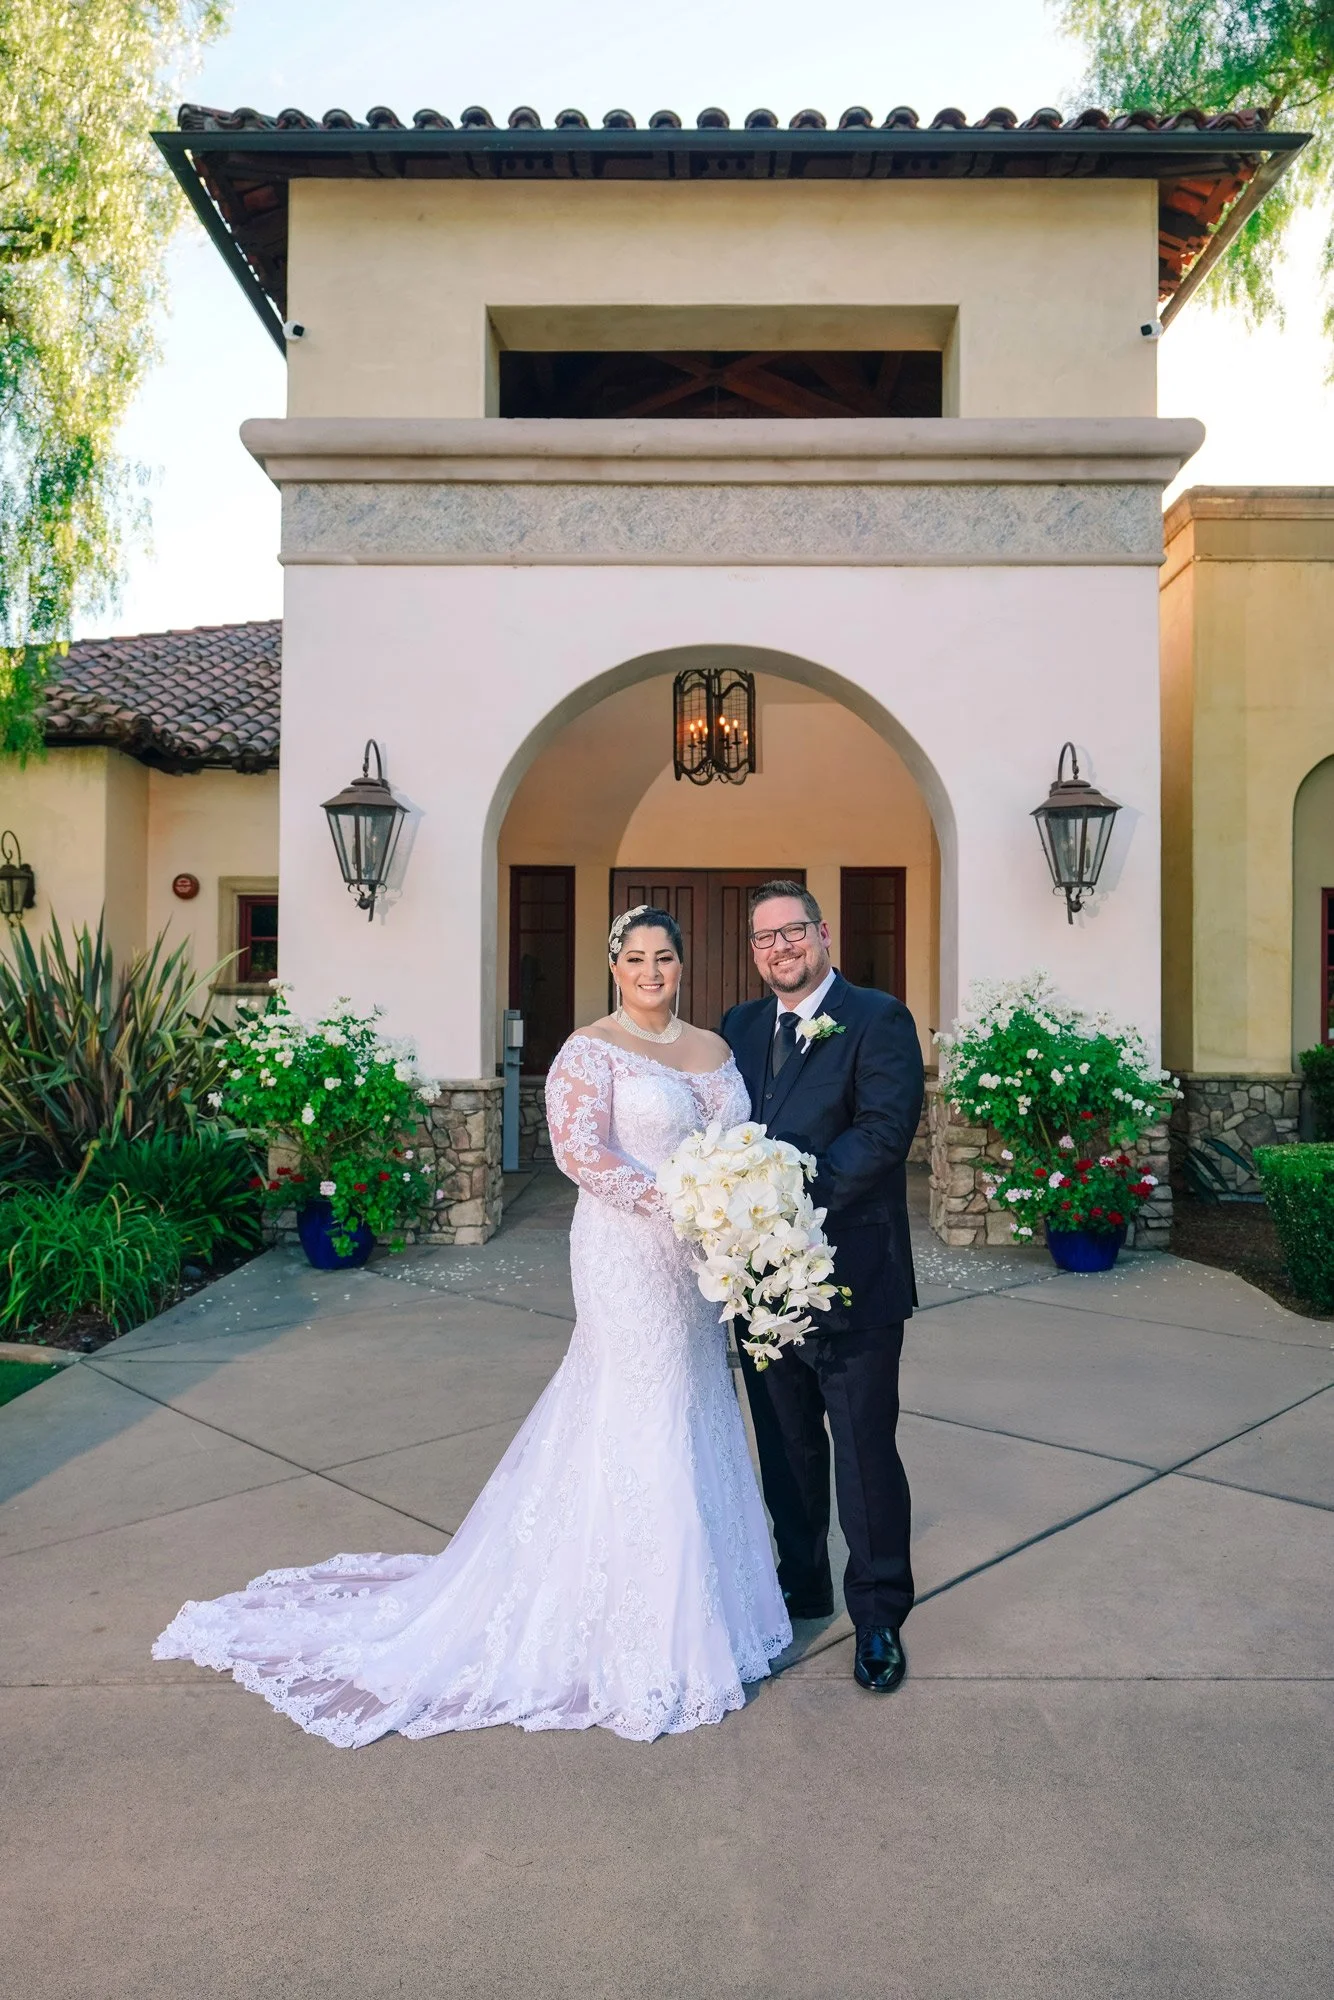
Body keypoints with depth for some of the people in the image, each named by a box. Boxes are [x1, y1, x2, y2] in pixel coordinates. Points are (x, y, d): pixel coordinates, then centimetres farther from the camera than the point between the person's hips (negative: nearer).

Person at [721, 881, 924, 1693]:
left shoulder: (879, 1019, -7)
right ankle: (802, 1586, 38)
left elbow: (884, 1132, -18)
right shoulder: (738, 1027, 11)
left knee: (866, 1450, 4)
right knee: (787, 1446, 19)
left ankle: (879, 1618, 22)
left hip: (851, 1276, -5)